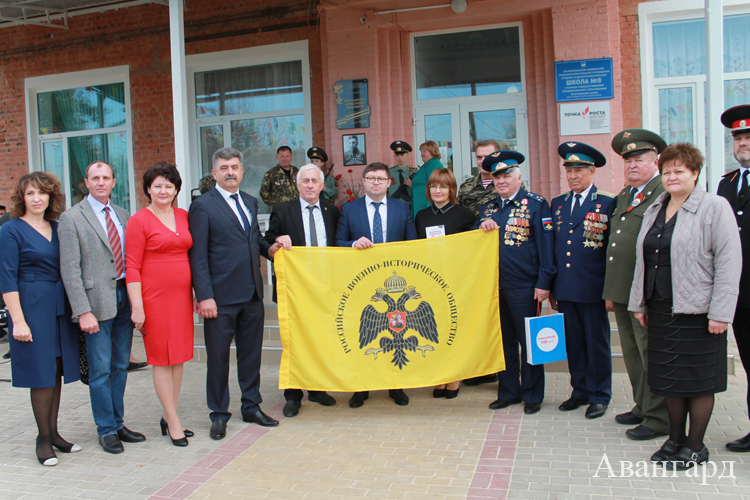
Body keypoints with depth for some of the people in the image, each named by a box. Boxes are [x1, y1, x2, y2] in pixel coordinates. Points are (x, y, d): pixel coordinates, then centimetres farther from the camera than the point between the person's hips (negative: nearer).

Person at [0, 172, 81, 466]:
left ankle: (53, 432, 21)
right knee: (42, 373, -2)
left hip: (61, 307, 5)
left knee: (57, 371, 10)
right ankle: (44, 438, 12)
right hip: (32, 307, -5)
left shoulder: (57, 228, 11)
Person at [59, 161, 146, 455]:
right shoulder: (71, 218, -4)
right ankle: (106, 430, 16)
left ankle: (118, 423, 26)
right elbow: (70, 269, -9)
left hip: (124, 296, 5)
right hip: (97, 300, -5)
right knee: (100, 370, 2)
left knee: (121, 366, 13)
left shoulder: (123, 216, 12)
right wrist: (83, 311, -16)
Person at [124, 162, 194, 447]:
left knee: (179, 356, 11)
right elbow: (132, 267, -8)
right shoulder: (139, 221, -6)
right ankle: (173, 423, 10)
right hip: (154, 296, -6)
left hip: (181, 295, 6)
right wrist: (137, 307, -13)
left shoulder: (183, 216, 10)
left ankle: (168, 416, 24)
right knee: (162, 359, 2)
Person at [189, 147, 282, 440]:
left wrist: (268, 248, 0)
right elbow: (198, 256, -10)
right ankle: (219, 415, 20)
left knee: (251, 353, 15)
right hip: (221, 297, -6)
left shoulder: (250, 203, 14)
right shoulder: (202, 206, -6)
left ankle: (251, 407, 30)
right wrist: (204, 296, -16)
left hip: (252, 294, 6)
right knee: (218, 358, 6)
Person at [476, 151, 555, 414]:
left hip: (523, 286, -5)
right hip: (495, 285, 5)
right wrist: (481, 227, -7)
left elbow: (546, 245, -7)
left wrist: (543, 282, -12)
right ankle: (508, 392, 25)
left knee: (529, 341, 4)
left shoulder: (536, 204, -3)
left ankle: (532, 396, 17)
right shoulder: (487, 208, 13)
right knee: (504, 341, 13)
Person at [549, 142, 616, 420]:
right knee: (573, 342, 12)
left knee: (597, 342, 5)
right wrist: (551, 287, 12)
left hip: (593, 289, -4)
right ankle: (580, 391, 27)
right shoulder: (557, 204, 12)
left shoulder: (607, 204, -3)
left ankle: (599, 396, 19)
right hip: (565, 289, 5)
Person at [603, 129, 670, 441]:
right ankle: (642, 407, 31)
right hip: (622, 292, 9)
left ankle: (658, 418, 13)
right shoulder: (624, 196, 18)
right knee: (632, 355, 17)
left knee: (650, 354, 0)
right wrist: (610, 292, 20)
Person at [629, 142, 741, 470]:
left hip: (696, 310, -6)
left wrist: (720, 313, -17)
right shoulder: (654, 209, 13)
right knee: (668, 377, 12)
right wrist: (639, 303, 13)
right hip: (660, 309, 6)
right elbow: (642, 260, 16)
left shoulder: (715, 208, -7)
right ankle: (675, 439, 27)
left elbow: (728, 263, -12)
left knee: (697, 379, 4)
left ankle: (695, 447, 18)